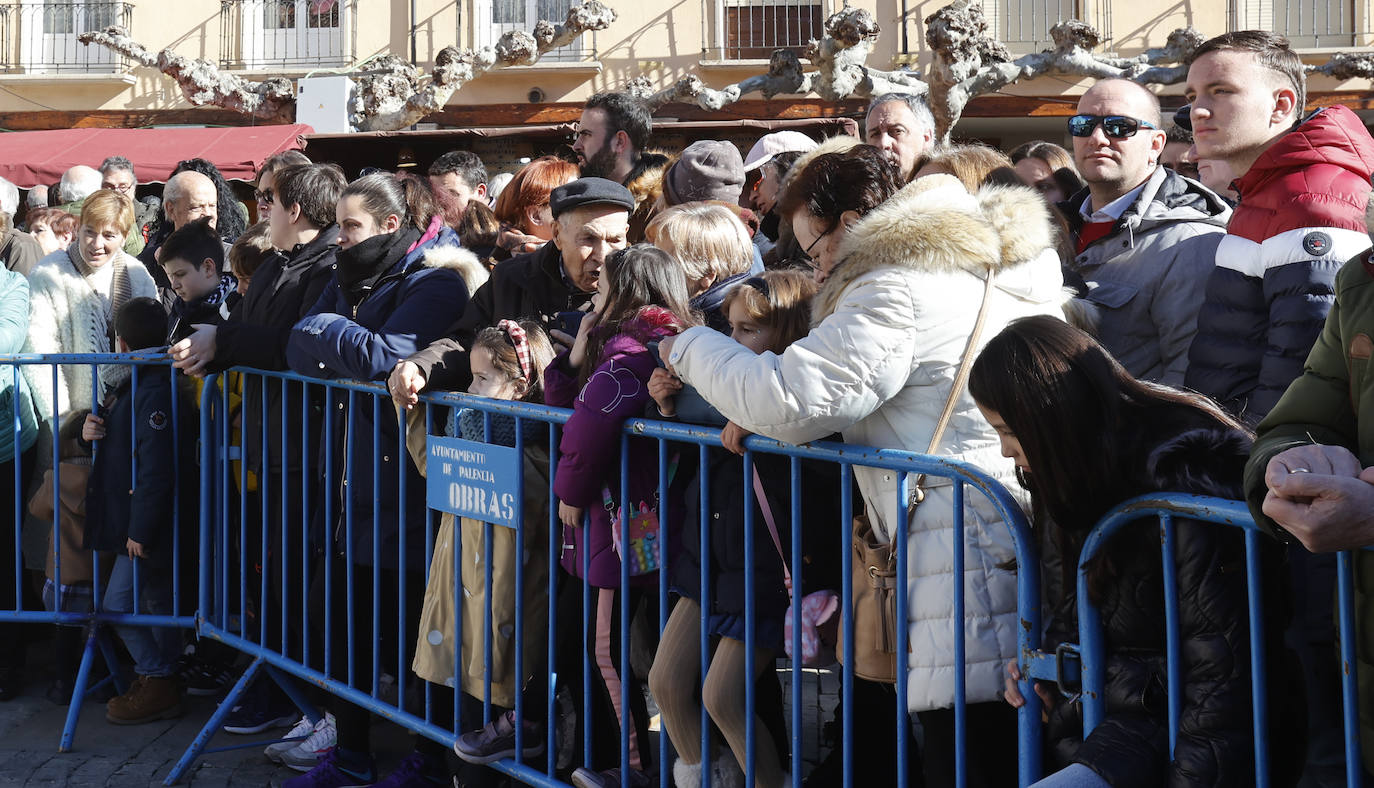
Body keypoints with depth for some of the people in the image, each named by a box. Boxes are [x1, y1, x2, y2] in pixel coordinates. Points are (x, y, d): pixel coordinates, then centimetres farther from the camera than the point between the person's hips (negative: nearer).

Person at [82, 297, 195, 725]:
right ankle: (161, 680, 27)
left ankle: (156, 682, 4)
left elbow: (156, 470, -27)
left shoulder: (157, 395, -23)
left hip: (148, 526, -11)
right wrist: (93, 430, -2)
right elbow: (121, 445, 21)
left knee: (119, 604, -5)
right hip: (147, 525, 11)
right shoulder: (132, 388, 11)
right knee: (158, 602, 17)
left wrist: (140, 530, -25)